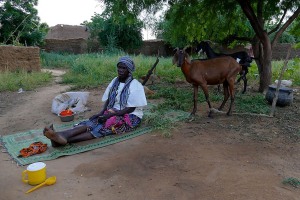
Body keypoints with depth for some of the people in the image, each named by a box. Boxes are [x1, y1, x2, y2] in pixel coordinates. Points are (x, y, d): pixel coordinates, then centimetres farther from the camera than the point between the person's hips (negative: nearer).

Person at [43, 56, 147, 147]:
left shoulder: (135, 86, -12)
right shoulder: (115, 81, 9)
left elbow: (131, 109, -17)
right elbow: (107, 100, 9)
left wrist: (109, 115, -23)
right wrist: (102, 112, -11)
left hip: (130, 117, -6)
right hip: (113, 113, 6)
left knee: (103, 127, -32)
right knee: (92, 122, -23)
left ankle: (65, 139, -51)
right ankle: (62, 135, -47)